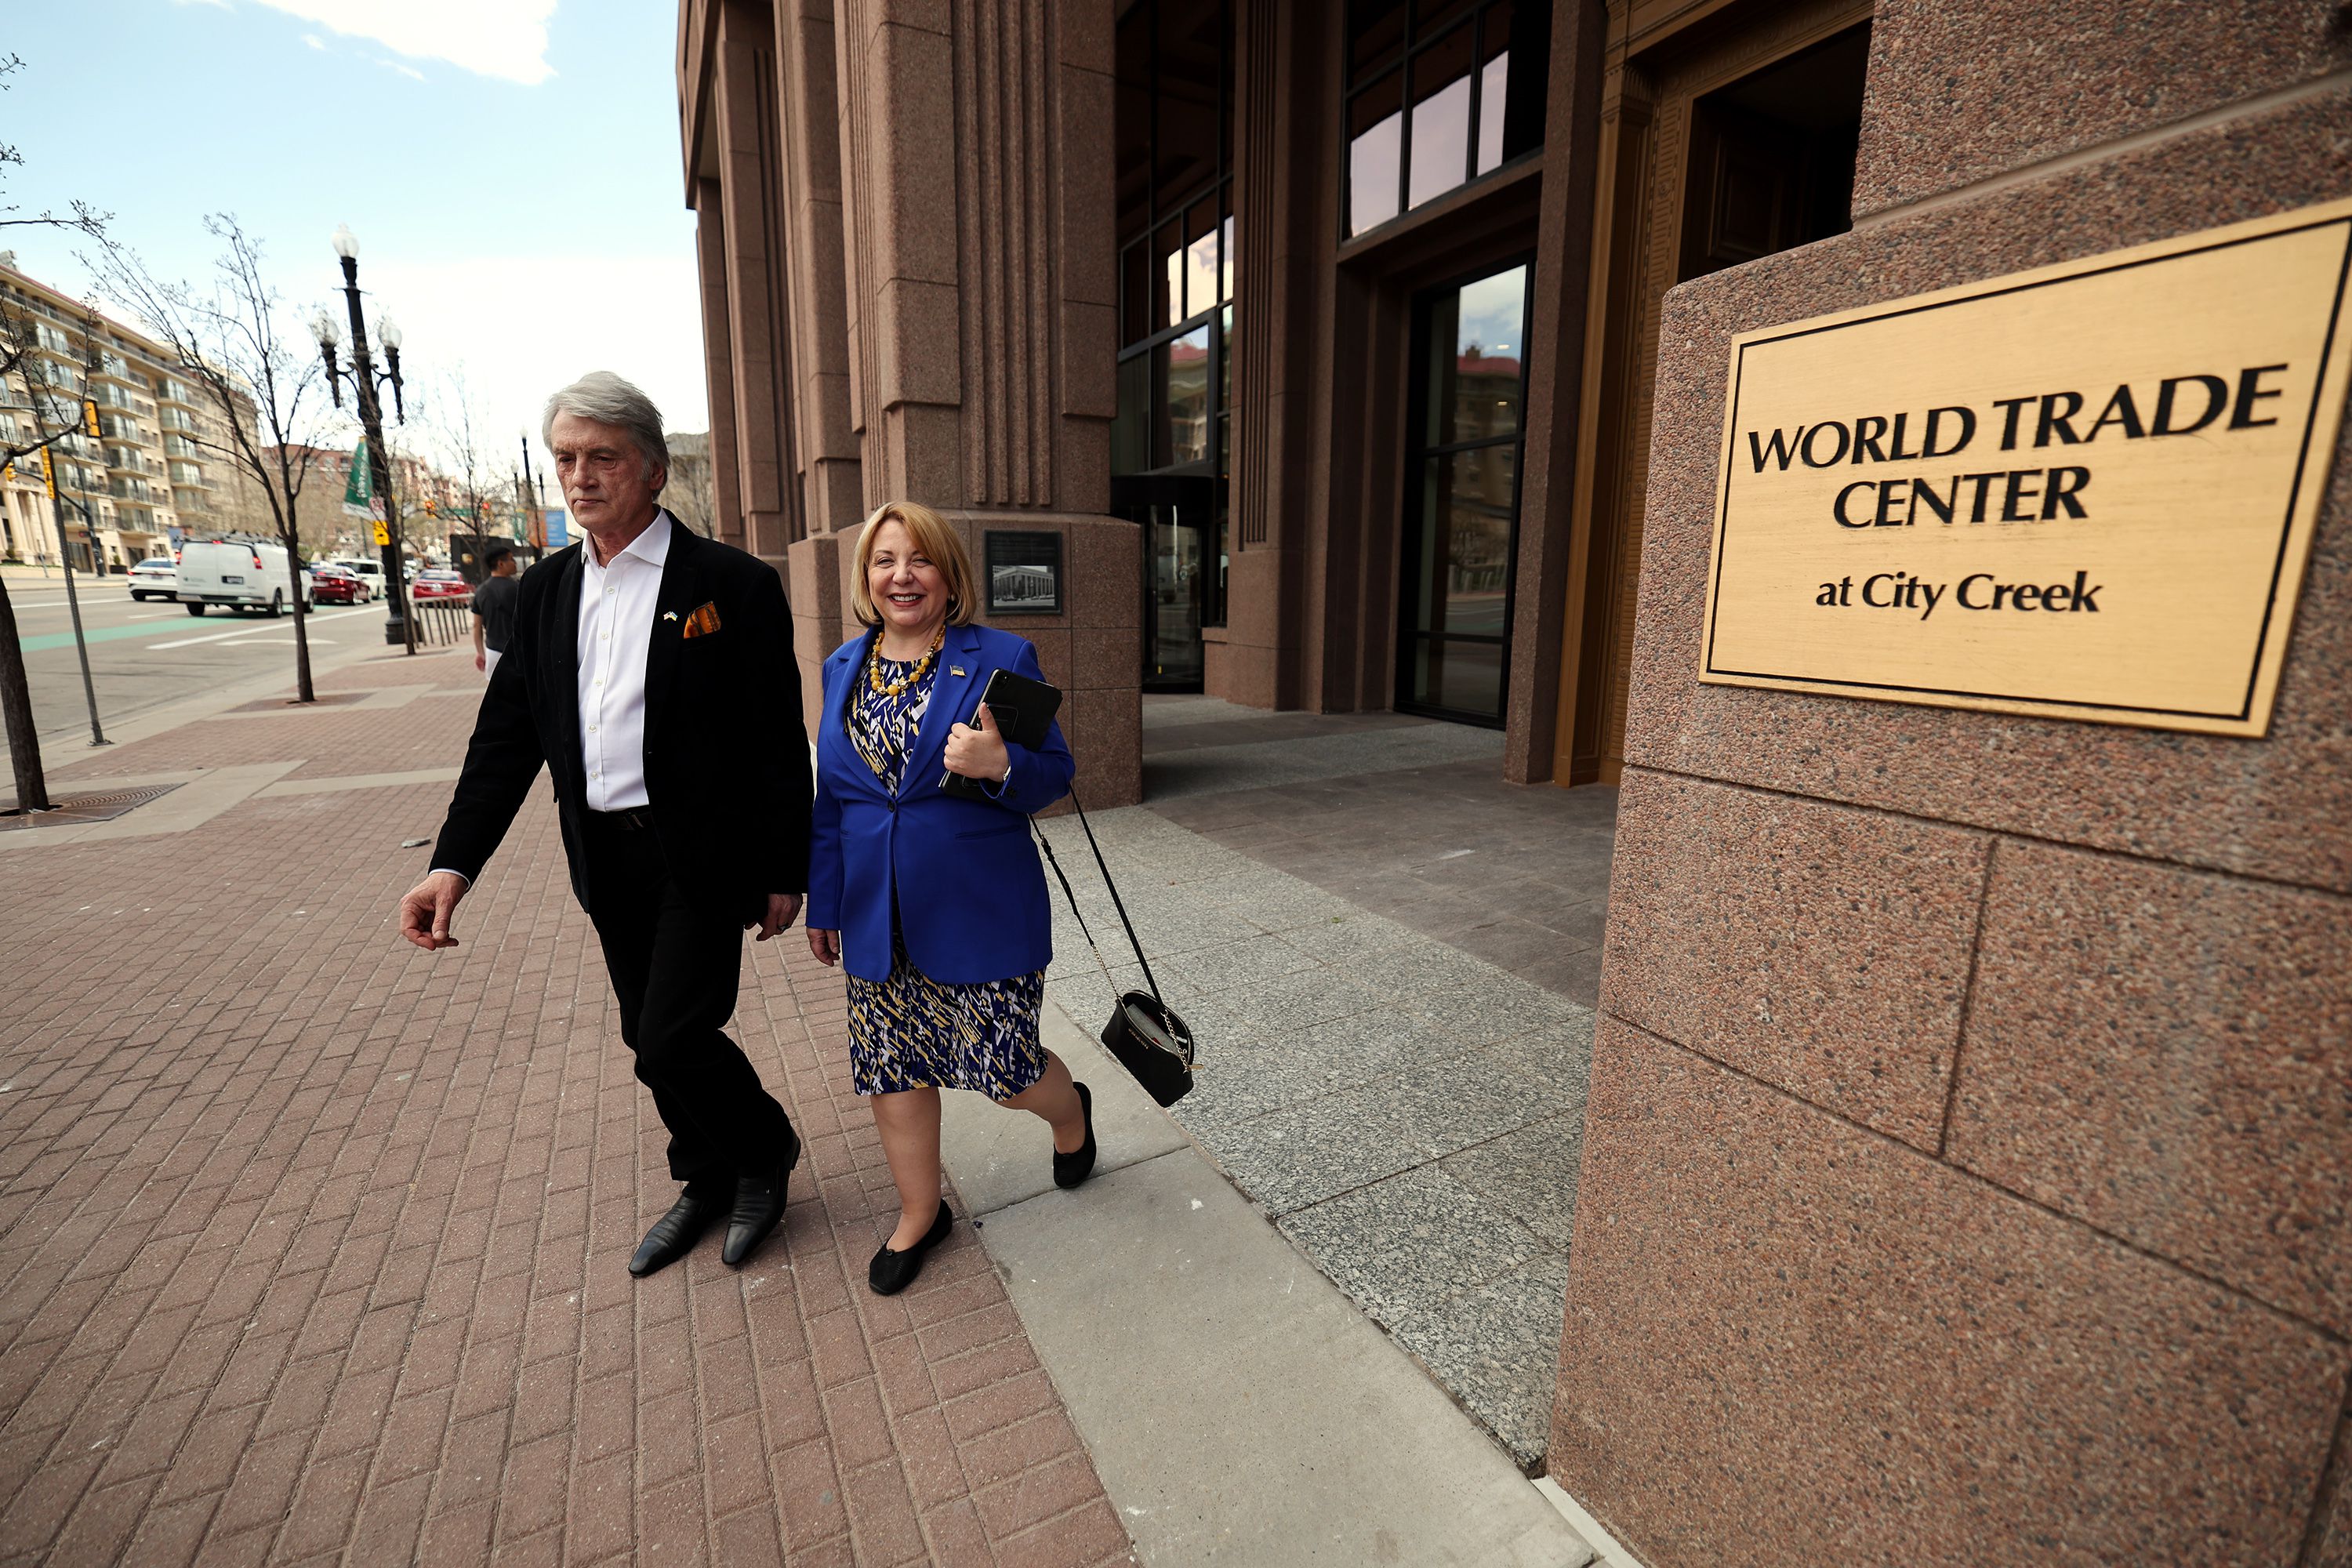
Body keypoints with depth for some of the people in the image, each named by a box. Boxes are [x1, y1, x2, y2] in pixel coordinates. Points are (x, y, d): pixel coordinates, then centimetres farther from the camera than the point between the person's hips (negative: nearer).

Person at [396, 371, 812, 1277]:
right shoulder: (544, 592, 8)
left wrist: (785, 872, -9)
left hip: (702, 853, -6)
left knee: (673, 1039, -7)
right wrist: (453, 864, -3)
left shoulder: (733, 585, -10)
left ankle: (766, 1151, 23)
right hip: (604, 857, 6)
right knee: (650, 1038, 16)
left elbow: (779, 740, -10)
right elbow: (506, 735, 7)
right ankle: (709, 1183, 39)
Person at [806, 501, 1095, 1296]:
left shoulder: (1002, 659, -7)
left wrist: (1000, 766, -28)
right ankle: (920, 1213, 38)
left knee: (1007, 1070, 4)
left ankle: (1071, 1111, 41)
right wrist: (821, 902, 15)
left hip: (979, 911, -4)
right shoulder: (844, 668, 7)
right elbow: (830, 795, 13)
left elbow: (1055, 774, -6)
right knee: (893, 1069, 14)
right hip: (876, 919, 5)